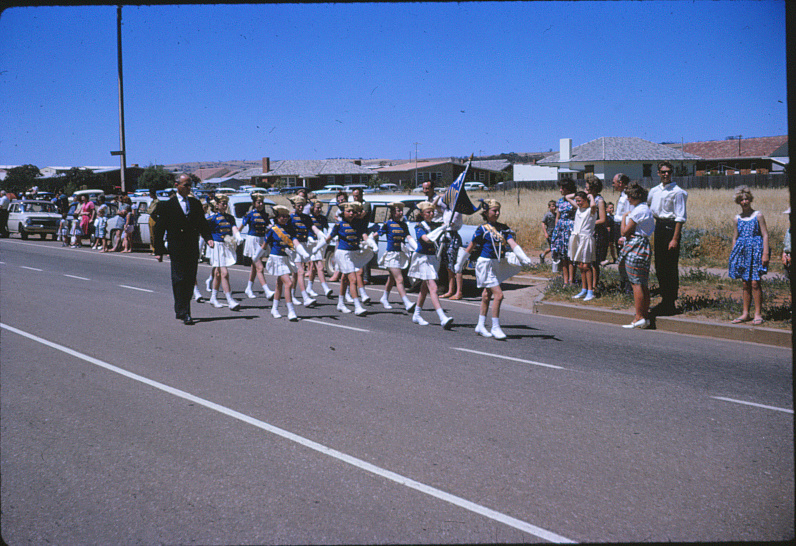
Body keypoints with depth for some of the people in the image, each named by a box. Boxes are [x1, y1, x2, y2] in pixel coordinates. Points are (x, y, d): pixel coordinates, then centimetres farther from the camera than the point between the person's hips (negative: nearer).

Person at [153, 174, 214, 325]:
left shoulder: (195, 203, 12)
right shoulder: (167, 205, -1)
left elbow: (202, 224, 16)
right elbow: (159, 229, 0)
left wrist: (208, 238, -4)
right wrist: (159, 251, -4)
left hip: (193, 249, 5)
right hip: (177, 249, -5)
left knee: (190, 280, 7)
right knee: (180, 279, -7)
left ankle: (180, 310, 19)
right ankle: (183, 312, -7)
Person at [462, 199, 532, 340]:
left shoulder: (503, 228, 7)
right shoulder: (483, 229, -8)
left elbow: (512, 244, -4)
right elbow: (470, 248, -1)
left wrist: (524, 258, -18)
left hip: (498, 265, 6)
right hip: (486, 264, -6)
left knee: (487, 296, 15)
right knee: (498, 295, -14)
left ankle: (481, 326, 25)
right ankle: (495, 328, -6)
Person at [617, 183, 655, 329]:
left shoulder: (638, 211, -14)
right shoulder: (645, 209, 17)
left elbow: (624, 231, -12)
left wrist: (624, 217, 4)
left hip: (635, 246, -10)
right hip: (644, 245, 10)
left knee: (636, 283, -8)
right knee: (643, 284, 10)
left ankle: (639, 318, -9)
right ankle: (645, 316, 14)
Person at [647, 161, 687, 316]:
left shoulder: (677, 192, -10)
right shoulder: (654, 191, 11)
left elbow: (680, 217, -13)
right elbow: (645, 206, 28)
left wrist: (675, 238, -17)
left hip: (671, 226, -7)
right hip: (658, 226, 7)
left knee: (670, 268, -4)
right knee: (659, 267, 12)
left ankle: (670, 305, 2)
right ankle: (664, 301, 23)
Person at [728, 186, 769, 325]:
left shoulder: (758, 215, -2)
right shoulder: (738, 218, 11)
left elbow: (765, 235, -4)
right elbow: (735, 238, 17)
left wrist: (765, 253, -12)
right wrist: (733, 256, 13)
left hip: (756, 251, -4)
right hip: (743, 251, 4)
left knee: (755, 283, -7)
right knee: (745, 284, 8)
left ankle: (758, 314, 0)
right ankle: (745, 314, 13)